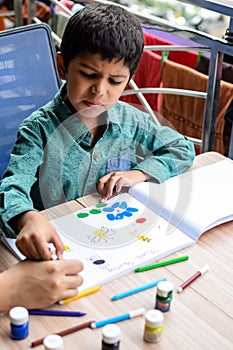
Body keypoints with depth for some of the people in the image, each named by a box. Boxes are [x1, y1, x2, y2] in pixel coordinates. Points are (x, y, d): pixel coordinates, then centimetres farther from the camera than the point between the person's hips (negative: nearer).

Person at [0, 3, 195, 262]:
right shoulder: (40, 129, -13)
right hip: (58, 241, -2)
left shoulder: (131, 121, 0)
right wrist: (28, 218, -47)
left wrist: (140, 173, -6)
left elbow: (182, 149, 11)